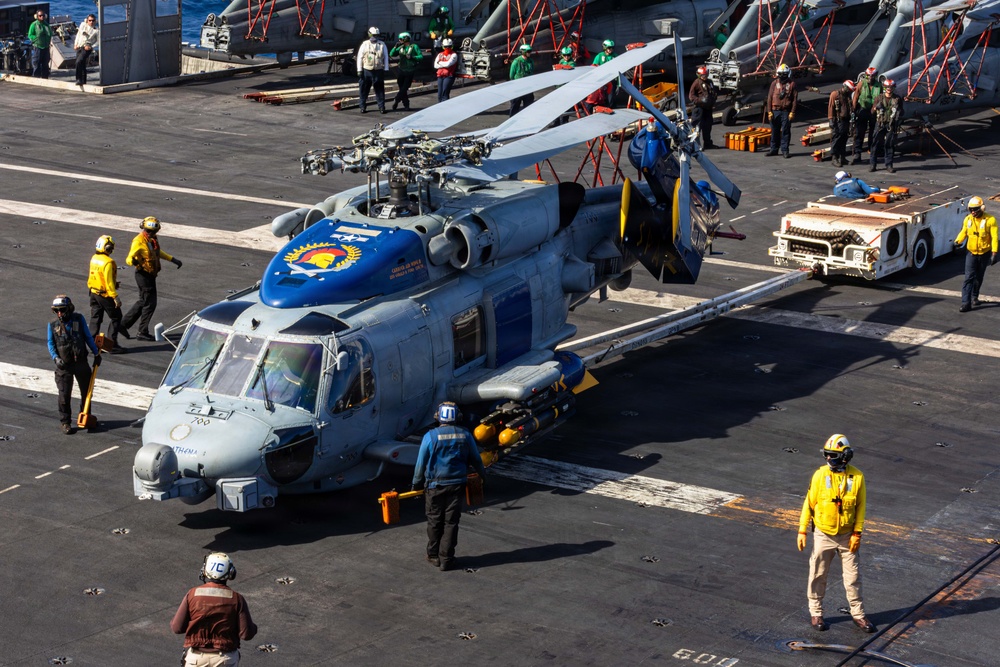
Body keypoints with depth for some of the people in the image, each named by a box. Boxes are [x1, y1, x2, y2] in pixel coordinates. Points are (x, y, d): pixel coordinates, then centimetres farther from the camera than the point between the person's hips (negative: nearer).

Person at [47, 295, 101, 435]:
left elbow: (88, 337, 7)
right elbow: (50, 343, 0)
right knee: (64, 395, -5)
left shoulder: (79, 319, -1)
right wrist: (55, 358, -15)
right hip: (64, 365, -2)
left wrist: (96, 353, 9)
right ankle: (65, 423, 5)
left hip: (81, 363, 2)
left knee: (86, 391, 15)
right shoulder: (53, 325, -2)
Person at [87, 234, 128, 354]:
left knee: (95, 318, 14)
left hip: (94, 293, 8)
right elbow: (108, 281, -24)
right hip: (105, 295, -8)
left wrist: (114, 284, 22)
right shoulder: (108, 262, -22)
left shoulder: (94, 259, 4)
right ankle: (112, 345, 3)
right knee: (116, 318, 4)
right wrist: (115, 297, -21)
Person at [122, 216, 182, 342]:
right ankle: (142, 333, 5)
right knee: (149, 303, -4)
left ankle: (124, 324, 27)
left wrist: (173, 259, 27)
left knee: (143, 301, 17)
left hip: (151, 274, 9)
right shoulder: (139, 241, -20)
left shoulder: (153, 239, 7)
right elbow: (129, 258, -26)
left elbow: (158, 252, 26)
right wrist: (132, 261, -49)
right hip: (143, 274, -9)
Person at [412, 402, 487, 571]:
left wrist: (417, 483, 8)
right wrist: (482, 473, 31)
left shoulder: (431, 436, -13)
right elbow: (475, 459, 11)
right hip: (457, 485, 2)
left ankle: (434, 556, 23)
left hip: (435, 485, -2)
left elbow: (421, 463, -7)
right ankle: (446, 559, 11)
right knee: (451, 522, 8)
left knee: (434, 521, 13)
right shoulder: (465, 436, -3)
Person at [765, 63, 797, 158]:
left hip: (786, 112, -2)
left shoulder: (791, 84, 2)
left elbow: (794, 99, 0)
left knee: (785, 131, -1)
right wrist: (769, 111, -1)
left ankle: (785, 150, 5)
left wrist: (792, 112, -8)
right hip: (775, 111, 2)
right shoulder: (774, 83, 7)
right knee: (774, 131, 7)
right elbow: (769, 98, 6)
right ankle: (774, 149, 16)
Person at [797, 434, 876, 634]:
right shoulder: (820, 475, -11)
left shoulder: (857, 477, -9)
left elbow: (860, 506, -2)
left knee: (853, 576, 8)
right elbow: (809, 503, -4)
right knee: (818, 575, 8)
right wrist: (802, 531, -5)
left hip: (847, 536, 0)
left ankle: (858, 614, 20)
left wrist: (857, 533, -7)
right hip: (823, 535, 0)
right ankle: (816, 613, 22)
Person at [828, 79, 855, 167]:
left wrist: (851, 120, 20)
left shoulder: (847, 96, 16)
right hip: (838, 121, -7)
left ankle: (842, 157, 16)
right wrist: (831, 120, -14)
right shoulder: (835, 94, -5)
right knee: (836, 140, -7)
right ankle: (835, 158, -5)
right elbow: (830, 107, -8)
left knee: (844, 140, 10)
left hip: (846, 121, 7)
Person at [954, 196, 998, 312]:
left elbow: (994, 237, -12)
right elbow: (963, 232, 10)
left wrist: (994, 253, -18)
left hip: (984, 253, -1)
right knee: (969, 277, -10)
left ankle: (974, 296, 38)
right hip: (971, 253, 1)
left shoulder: (990, 220, -14)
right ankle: (966, 303, -14)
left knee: (979, 277, 15)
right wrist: (958, 241, -9)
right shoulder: (968, 219, -3)